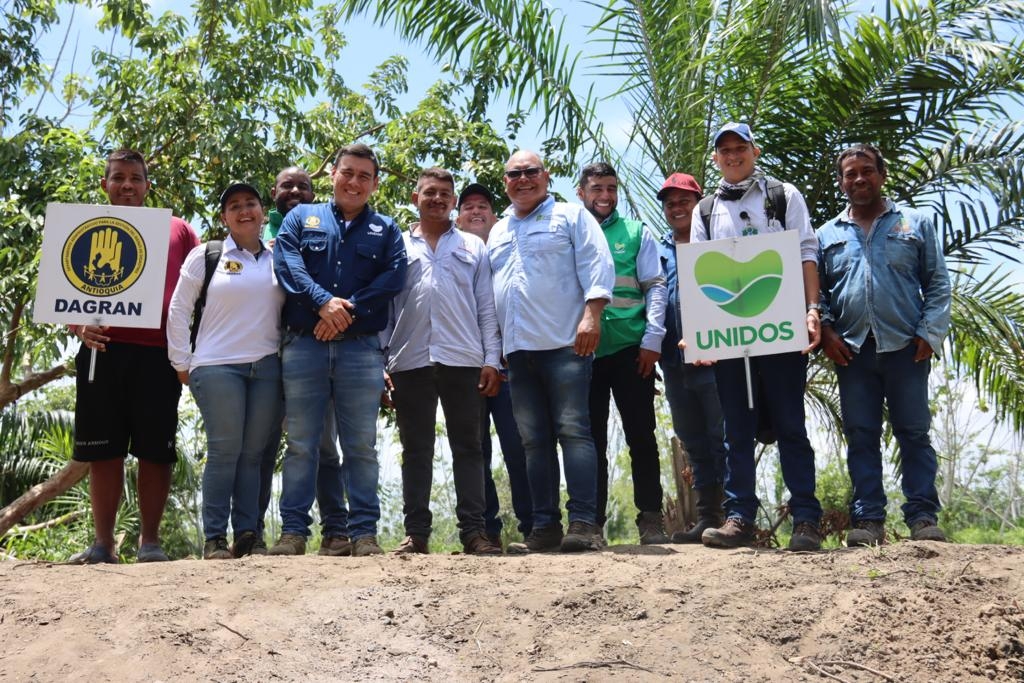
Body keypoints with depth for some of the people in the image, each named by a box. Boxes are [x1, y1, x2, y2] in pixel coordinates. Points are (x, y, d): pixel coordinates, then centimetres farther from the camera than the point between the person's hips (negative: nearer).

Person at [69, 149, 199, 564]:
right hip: (102, 350, 1)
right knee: (102, 451, 3)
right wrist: (79, 327, -7)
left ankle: (150, 541, 9)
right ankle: (103, 544, 10)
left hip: (158, 353, -1)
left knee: (156, 450, 0)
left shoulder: (176, 230, 14)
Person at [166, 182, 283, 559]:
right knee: (223, 451, -5)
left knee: (254, 453, 2)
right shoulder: (205, 256, 6)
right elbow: (179, 310, 5)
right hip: (217, 367, -2)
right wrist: (182, 363, 2)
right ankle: (214, 538, 1)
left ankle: (247, 535, 7)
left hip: (268, 368, 2)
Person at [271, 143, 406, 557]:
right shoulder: (302, 217, 15)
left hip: (361, 349, 0)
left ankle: (364, 532, 6)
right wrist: (323, 301, -18)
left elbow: (394, 277, -1)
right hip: (303, 346, 0)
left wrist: (349, 309, -14)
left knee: (362, 445, 2)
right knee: (300, 443, 2)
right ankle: (293, 531, 7)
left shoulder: (386, 230, 15)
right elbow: (287, 262, -2)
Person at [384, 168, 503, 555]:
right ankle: (416, 532, 6)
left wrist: (492, 359, 0)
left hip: (463, 360, 0)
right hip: (410, 361, 0)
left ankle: (473, 530, 3)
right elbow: (384, 306, 11)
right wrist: (378, 361, 2)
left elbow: (486, 307, 10)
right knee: (416, 449, 3)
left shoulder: (473, 247, 15)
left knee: (467, 447, 1)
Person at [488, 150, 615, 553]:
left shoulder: (571, 216, 8)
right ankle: (545, 525, 9)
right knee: (534, 439, 5)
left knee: (573, 430, -10)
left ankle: (584, 522, -10)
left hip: (564, 343, -6)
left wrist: (591, 315, -18)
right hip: (518, 349, 6)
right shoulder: (497, 233, 24)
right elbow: (486, 289, 25)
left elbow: (597, 266, -4)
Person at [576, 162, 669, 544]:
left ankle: (651, 519, 8)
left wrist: (652, 339, -6)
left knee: (641, 436, 1)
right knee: (592, 439, 5)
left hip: (630, 349, 0)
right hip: (583, 352, 1)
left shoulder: (636, 233, 11)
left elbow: (655, 286, 5)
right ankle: (592, 520, 12)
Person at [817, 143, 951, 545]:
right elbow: (814, 289, 12)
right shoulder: (827, 235, 14)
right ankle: (868, 519, 6)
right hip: (851, 350, 2)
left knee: (914, 433, 0)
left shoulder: (915, 224, 10)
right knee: (860, 436, 2)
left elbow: (937, 283, 6)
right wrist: (825, 329, -4)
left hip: (905, 347, -1)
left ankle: (923, 517, 4)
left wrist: (930, 332, -6)